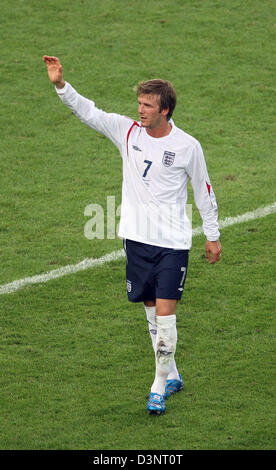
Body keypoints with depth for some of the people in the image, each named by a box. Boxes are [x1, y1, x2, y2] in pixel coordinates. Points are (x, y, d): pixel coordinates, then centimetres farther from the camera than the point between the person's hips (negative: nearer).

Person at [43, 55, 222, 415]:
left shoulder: (188, 146, -6)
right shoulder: (127, 131, 0)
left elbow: (204, 191, 5)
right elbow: (87, 111, -3)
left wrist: (212, 236, 10)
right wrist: (61, 85, -19)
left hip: (173, 243, -4)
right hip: (137, 238, 4)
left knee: (164, 315, -9)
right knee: (152, 313, 10)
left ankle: (159, 387, 1)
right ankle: (172, 377, 26)